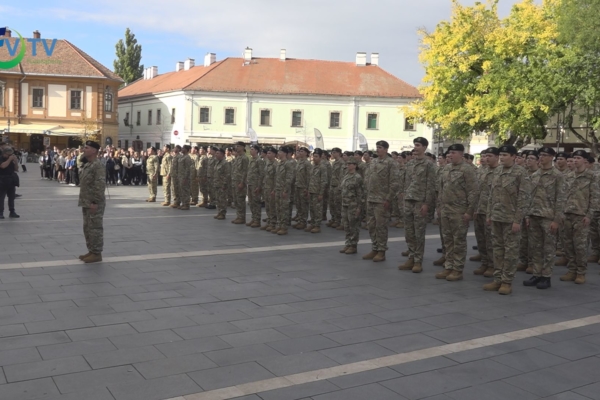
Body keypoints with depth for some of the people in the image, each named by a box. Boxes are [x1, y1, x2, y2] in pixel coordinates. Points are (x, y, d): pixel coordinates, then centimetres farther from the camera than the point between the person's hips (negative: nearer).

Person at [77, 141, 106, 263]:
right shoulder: (86, 165, 15)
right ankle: (91, 251, 25)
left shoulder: (98, 166, -17)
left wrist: (95, 202, -24)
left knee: (95, 228, -4)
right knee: (87, 228, 15)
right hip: (86, 203, 10)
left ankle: (97, 253, 4)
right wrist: (83, 201, 18)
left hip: (94, 204, -10)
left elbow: (100, 186, -23)